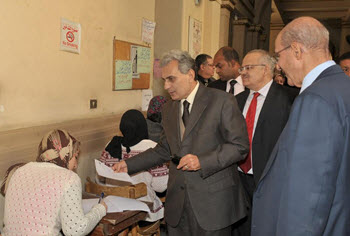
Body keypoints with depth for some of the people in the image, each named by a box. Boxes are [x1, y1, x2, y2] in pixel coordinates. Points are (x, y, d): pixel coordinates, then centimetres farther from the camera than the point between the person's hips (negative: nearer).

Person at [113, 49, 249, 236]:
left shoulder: (222, 101, -8)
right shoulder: (169, 108, 12)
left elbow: (239, 146, -9)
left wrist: (202, 161, -21)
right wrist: (129, 165, 10)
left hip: (212, 201, -5)